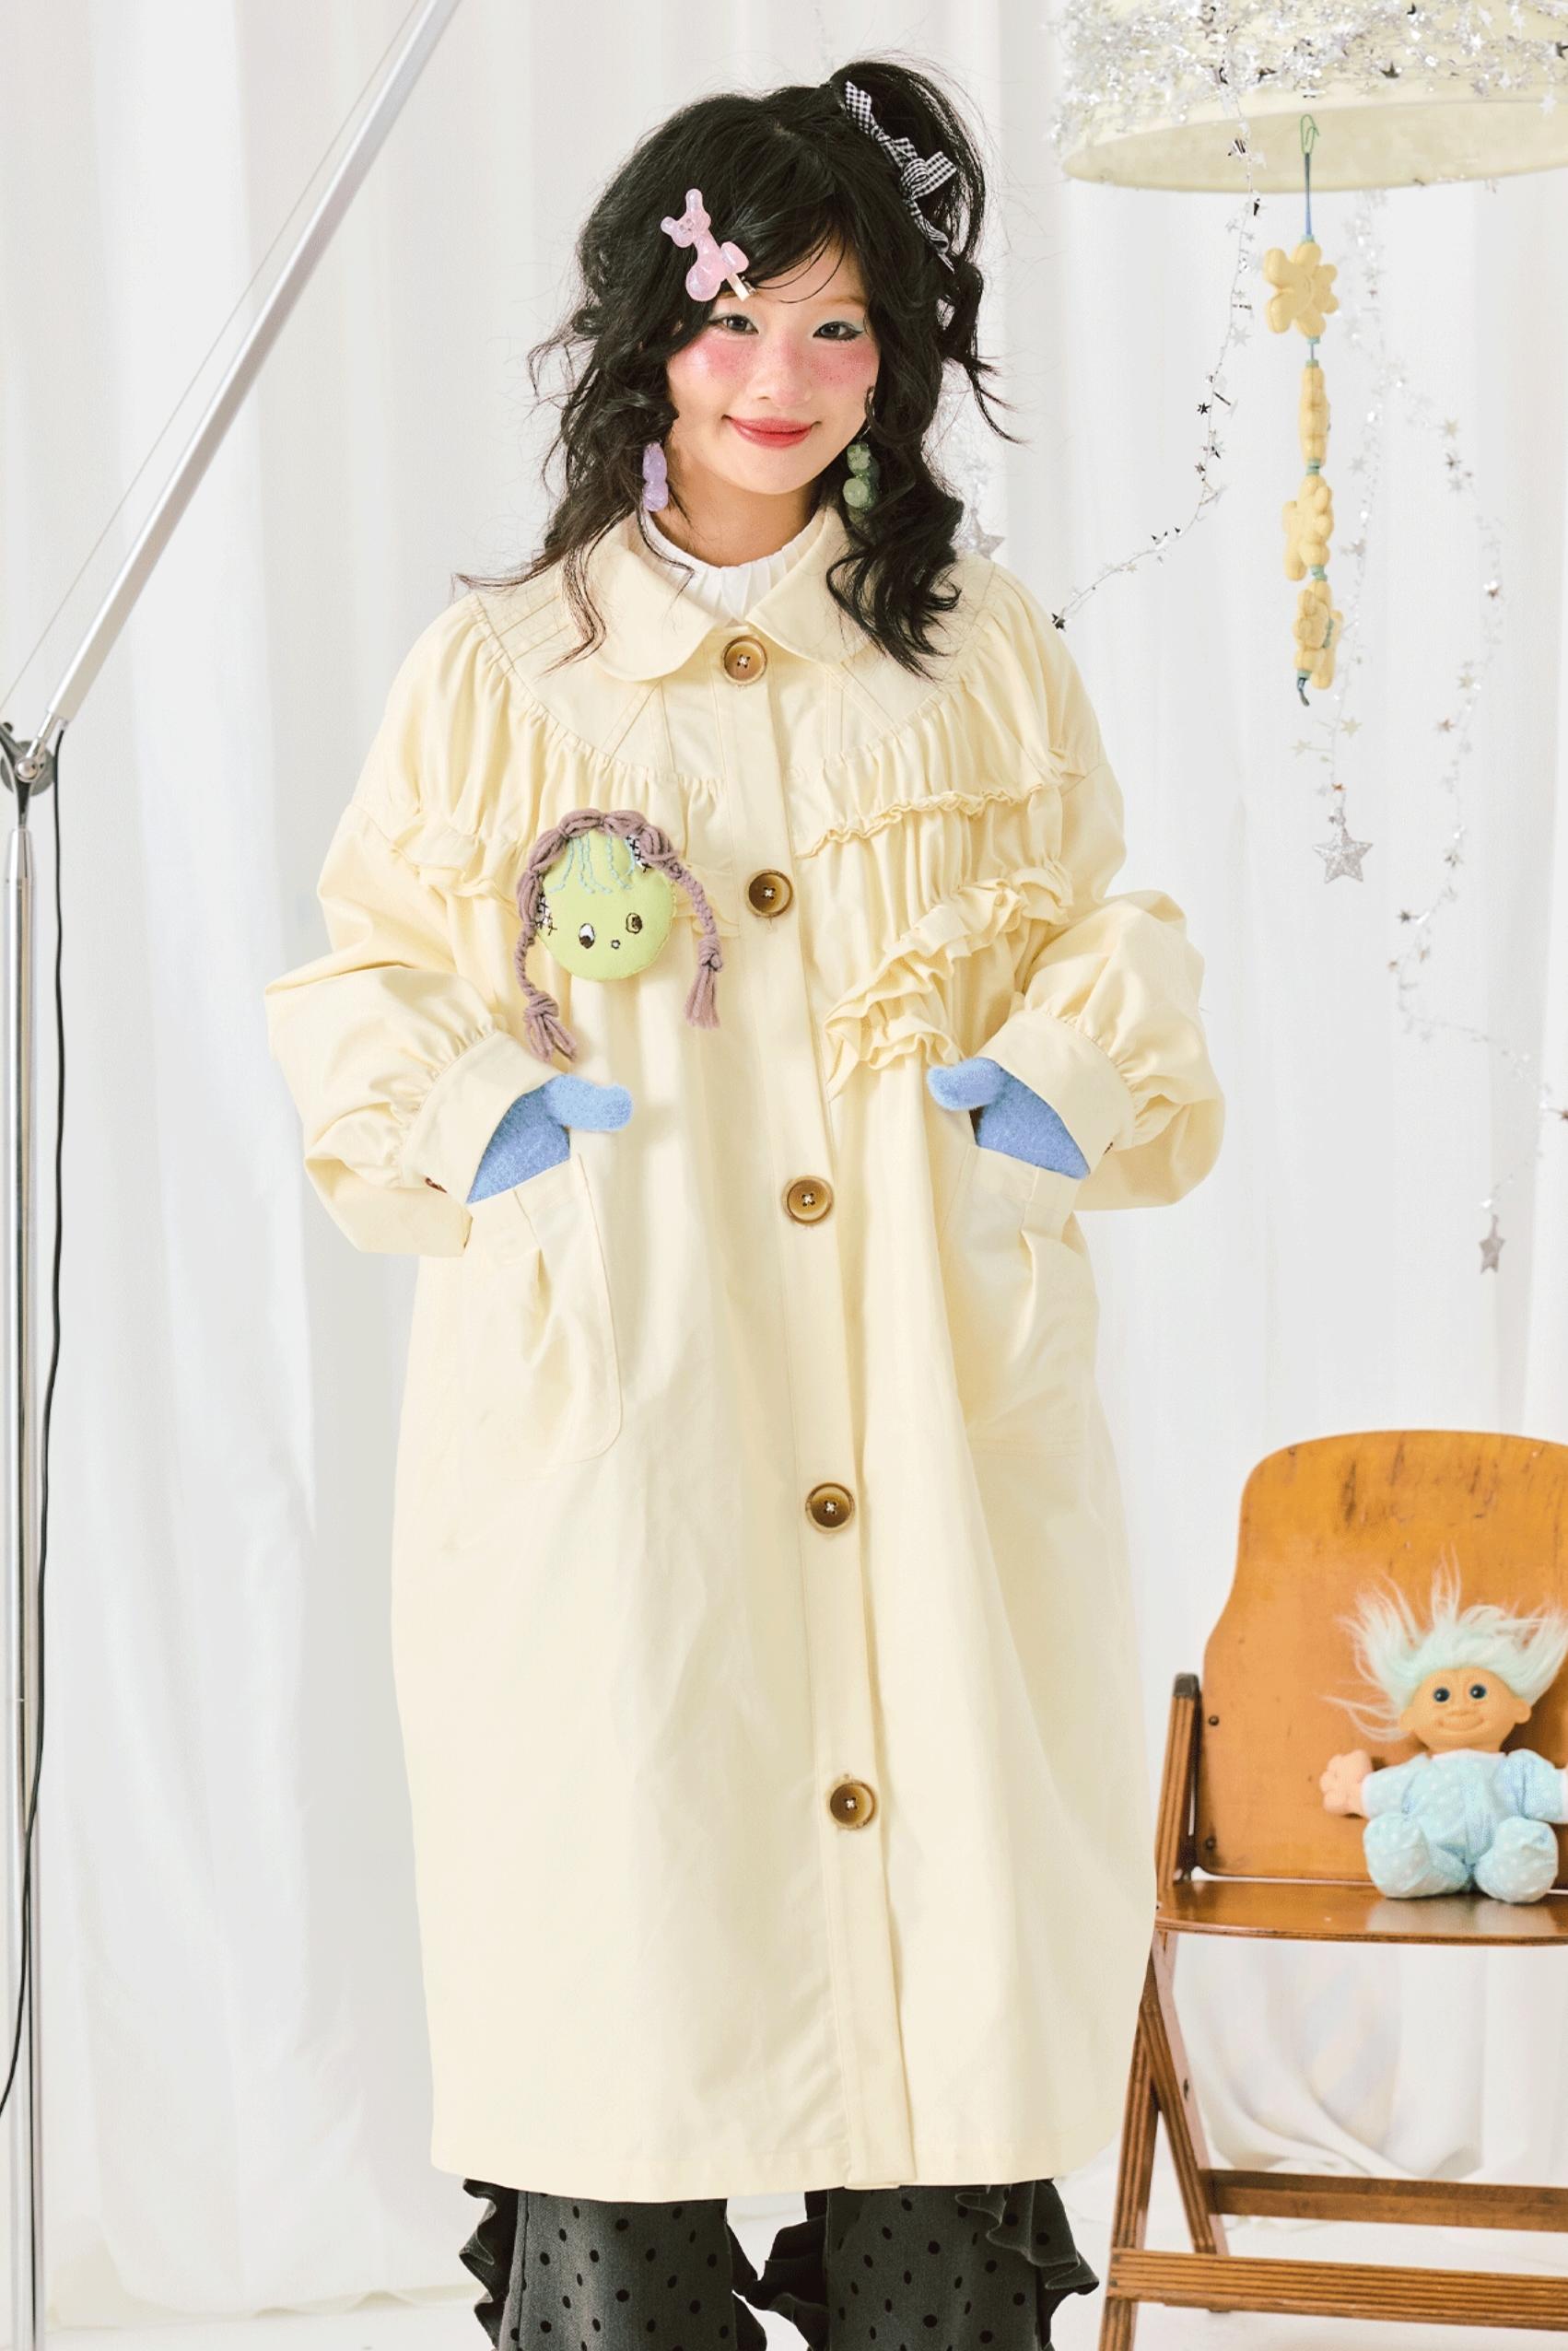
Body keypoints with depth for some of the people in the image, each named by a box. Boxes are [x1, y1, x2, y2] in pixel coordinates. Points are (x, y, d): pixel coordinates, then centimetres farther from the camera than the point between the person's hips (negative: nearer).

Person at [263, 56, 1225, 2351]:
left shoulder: (988, 653, 12)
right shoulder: (499, 669, 8)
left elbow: (1112, 937, 17)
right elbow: (361, 980, 11)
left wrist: (1071, 1067, -4)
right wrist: (469, 1106, -9)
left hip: (937, 1445, 1)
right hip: (608, 1444, -1)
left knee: (946, 1941, -2)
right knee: (617, 1966, -5)